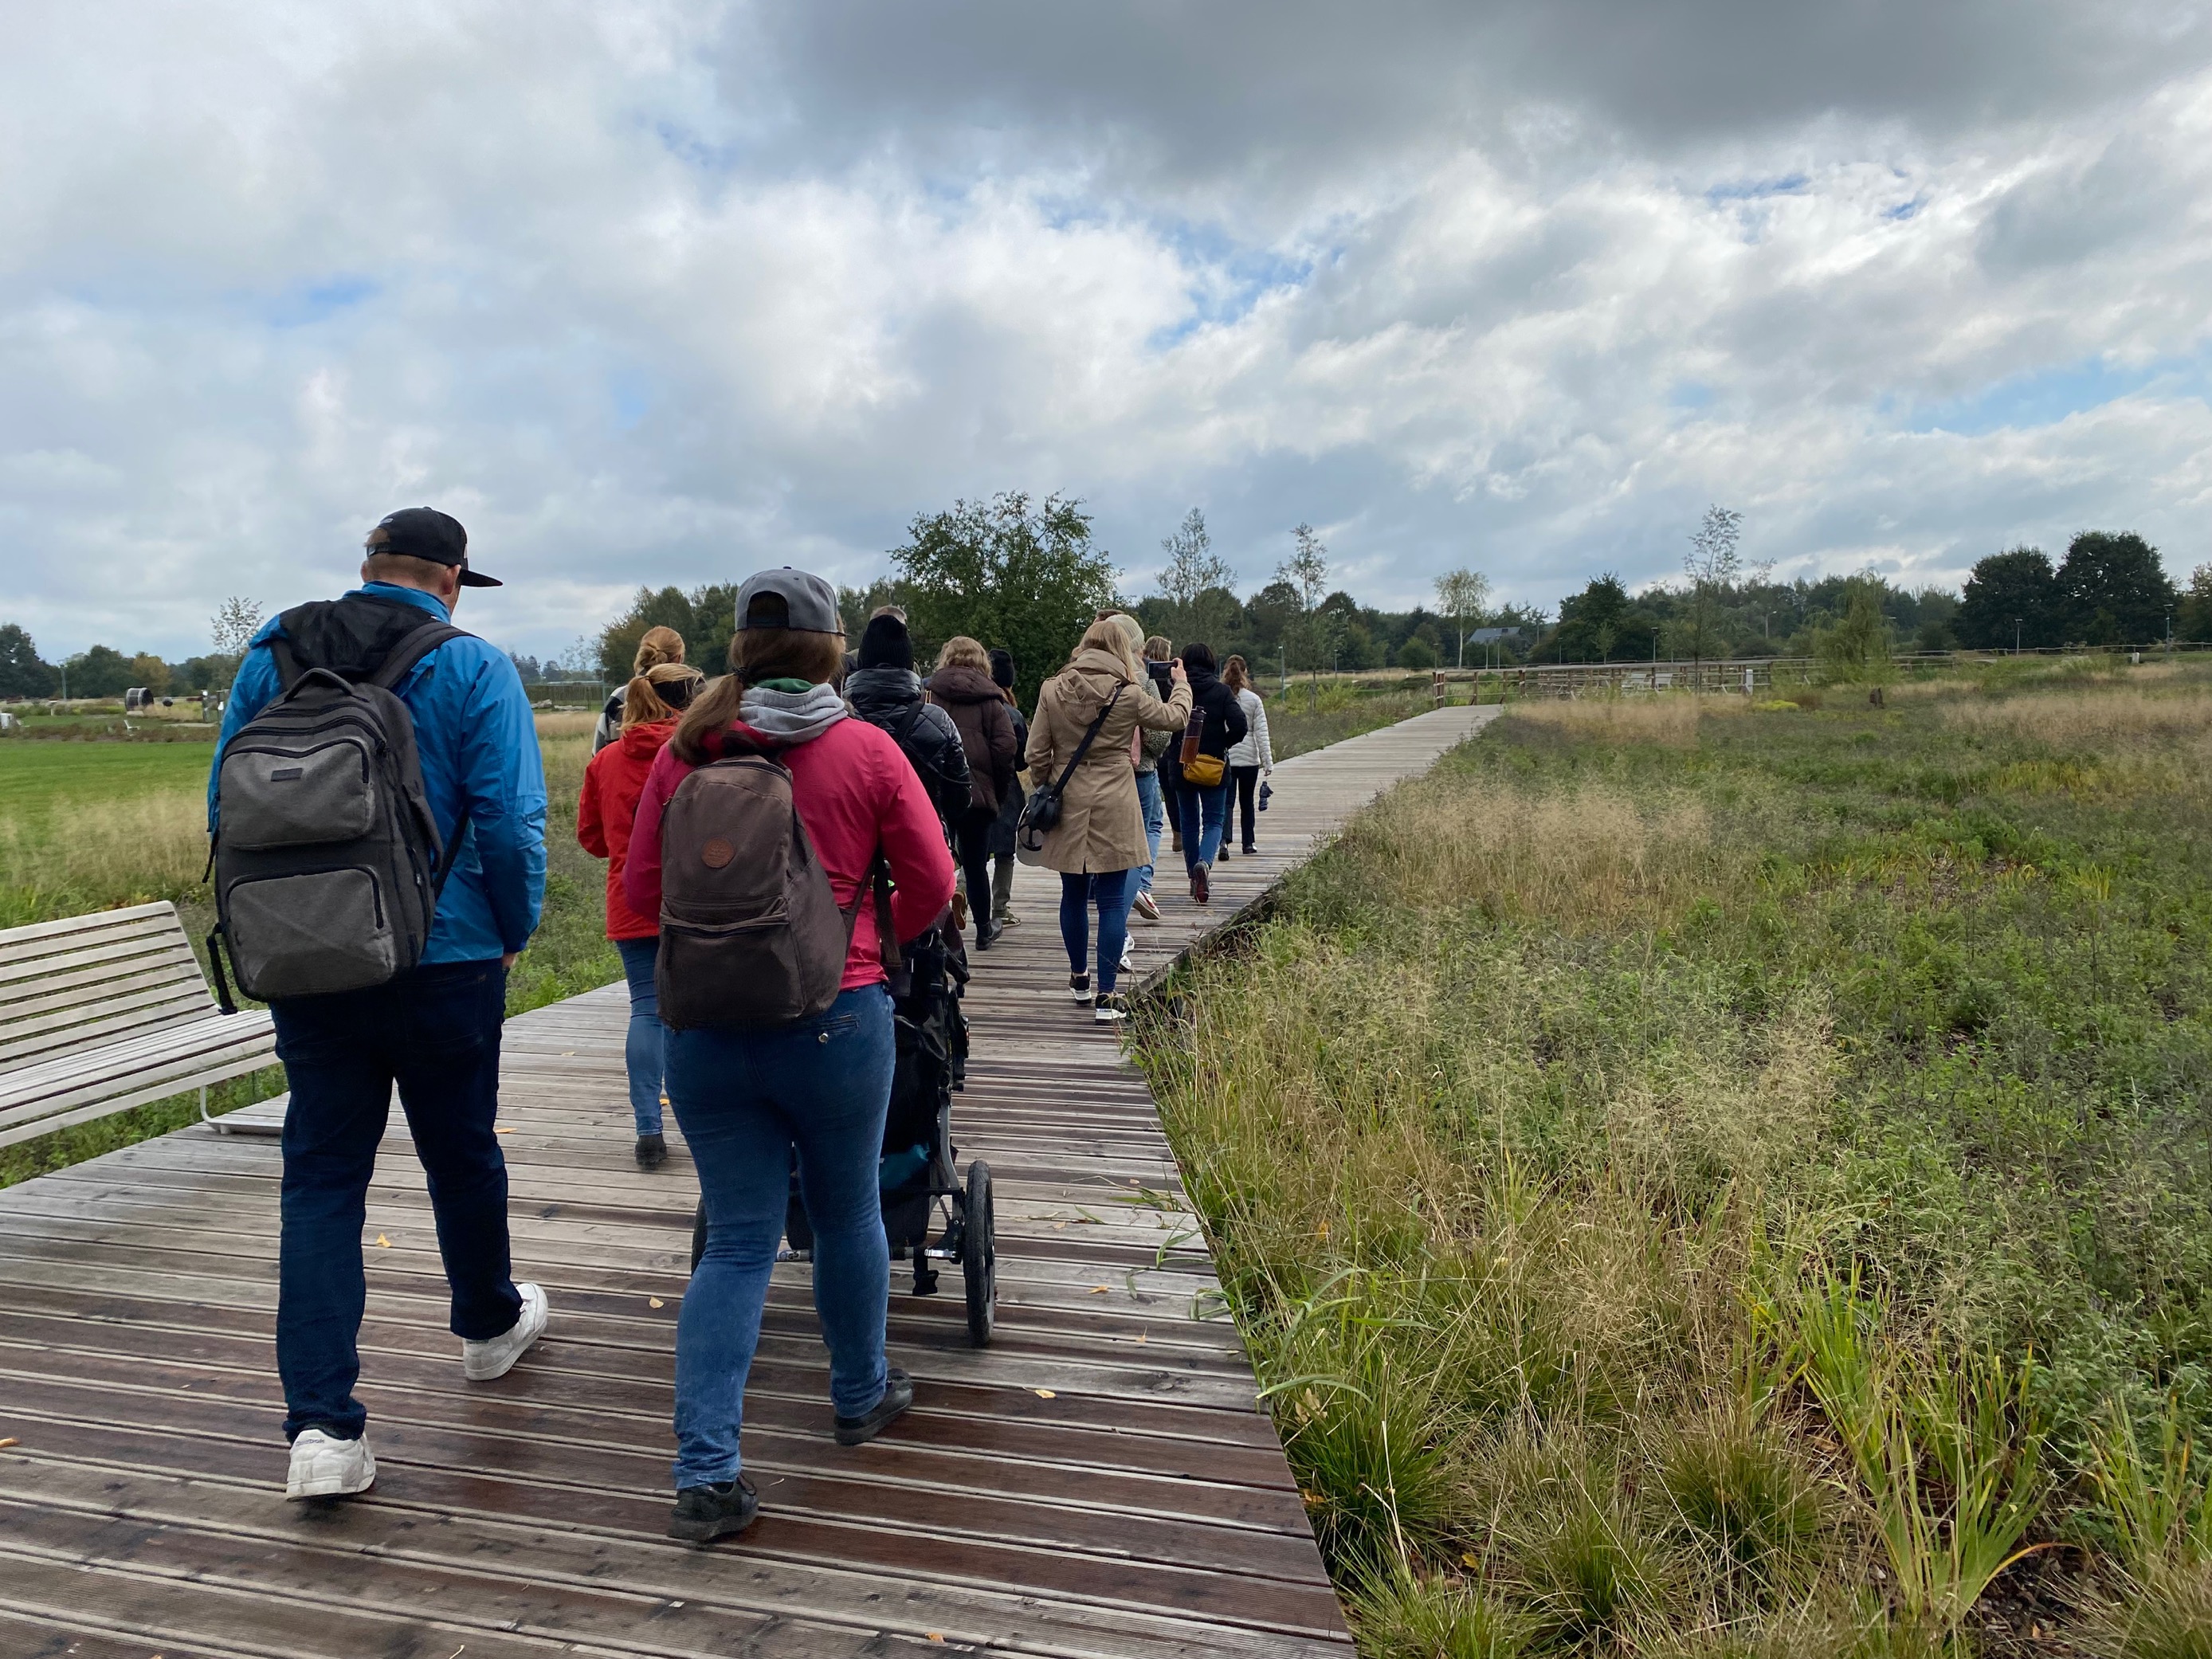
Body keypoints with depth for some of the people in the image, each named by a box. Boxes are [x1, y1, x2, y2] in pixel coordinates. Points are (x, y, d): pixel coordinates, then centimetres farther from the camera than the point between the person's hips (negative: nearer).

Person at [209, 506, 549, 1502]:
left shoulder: (270, 656, 5)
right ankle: (490, 1325, 39)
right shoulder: (474, 670, -8)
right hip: (444, 962, -3)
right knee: (461, 1153, 16)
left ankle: (321, 1427, 3)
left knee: (321, 1176, 7)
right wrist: (515, 932, 1)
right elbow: (510, 824, -14)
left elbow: (223, 807, 9)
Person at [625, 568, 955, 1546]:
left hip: (705, 1024, 2)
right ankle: (860, 1395, 39)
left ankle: (705, 1474, 6)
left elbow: (641, 890, 4)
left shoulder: (685, 751, -2)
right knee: (847, 1213, 19)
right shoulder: (866, 750, -7)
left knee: (738, 1242, 10)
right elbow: (931, 885, -2)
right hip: (835, 1022, -2)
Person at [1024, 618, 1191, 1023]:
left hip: (1067, 807, 3)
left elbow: (1037, 754, 3)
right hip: (1114, 807, -3)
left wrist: (1044, 791, 18)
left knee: (1073, 894, 17)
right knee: (1112, 900, 2)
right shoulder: (1128, 694, -6)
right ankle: (1106, 998, 3)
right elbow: (1173, 717, 11)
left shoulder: (1052, 690, -1)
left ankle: (1079, 979, 33)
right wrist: (1181, 684, 30)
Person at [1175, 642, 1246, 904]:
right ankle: (1204, 863, -23)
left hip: (1181, 765, 1)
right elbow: (1239, 725, -12)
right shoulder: (1222, 691, -3)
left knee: (1189, 821, 14)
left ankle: (1195, 879, 19)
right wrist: (1224, 744, 5)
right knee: (1214, 821, 5)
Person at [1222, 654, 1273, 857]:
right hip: (1249, 758, 0)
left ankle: (1224, 840, -19)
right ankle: (1249, 843, 19)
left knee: (1226, 802, 2)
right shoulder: (1254, 699, -4)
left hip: (1223, 758, 0)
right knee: (1247, 802, 14)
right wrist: (1268, 761, -1)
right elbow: (1261, 732, -4)